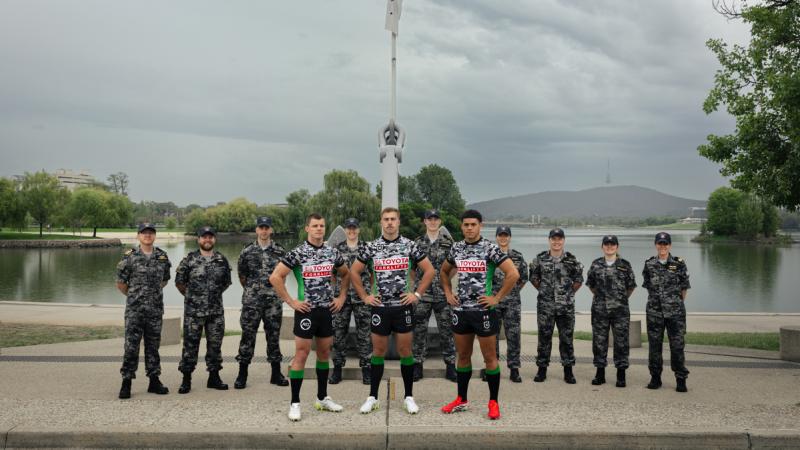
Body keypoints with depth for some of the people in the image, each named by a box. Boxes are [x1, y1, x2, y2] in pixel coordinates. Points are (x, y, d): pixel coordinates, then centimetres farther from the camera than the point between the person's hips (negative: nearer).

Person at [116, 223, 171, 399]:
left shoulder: (162, 256, 6)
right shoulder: (129, 257, -4)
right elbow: (120, 283, 2)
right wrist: (133, 296, 10)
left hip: (156, 309, 3)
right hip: (134, 309, -3)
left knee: (153, 345, 10)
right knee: (131, 346, -2)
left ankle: (154, 381, 17)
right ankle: (126, 382, 6)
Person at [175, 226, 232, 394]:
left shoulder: (222, 260, 6)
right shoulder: (189, 259, -3)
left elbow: (226, 282, 16)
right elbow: (179, 281, 3)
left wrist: (215, 294, 12)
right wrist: (191, 296, 7)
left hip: (216, 310, 3)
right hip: (193, 311, -3)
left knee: (215, 344, 8)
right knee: (190, 344, 1)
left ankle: (214, 377, 19)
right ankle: (186, 379, 10)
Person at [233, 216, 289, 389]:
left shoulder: (280, 251, 4)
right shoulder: (247, 251, 1)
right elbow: (241, 275, 11)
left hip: (274, 301, 1)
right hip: (251, 301, -1)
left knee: (274, 336, 7)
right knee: (248, 336, 1)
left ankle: (276, 373, 16)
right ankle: (242, 374, 9)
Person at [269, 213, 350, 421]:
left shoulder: (332, 252, 6)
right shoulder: (298, 253, -9)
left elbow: (345, 274, 22)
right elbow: (275, 277, -12)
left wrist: (342, 297, 11)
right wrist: (290, 301, -12)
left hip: (327, 310, 5)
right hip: (306, 310, -5)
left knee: (325, 352, 12)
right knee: (301, 354, -3)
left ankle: (322, 398, 25)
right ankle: (295, 403, 4)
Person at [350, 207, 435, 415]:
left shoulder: (409, 246, -1)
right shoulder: (371, 247, 2)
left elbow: (429, 270, 3)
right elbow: (354, 272, 9)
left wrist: (417, 294, -2)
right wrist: (364, 296, 3)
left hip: (403, 306, -1)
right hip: (380, 306, 1)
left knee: (405, 351, 4)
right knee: (378, 351, 7)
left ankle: (409, 397, 14)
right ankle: (372, 397, 16)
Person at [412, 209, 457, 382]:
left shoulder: (448, 242, 3)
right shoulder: (417, 242, 5)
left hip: (443, 293, 0)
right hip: (422, 293, 1)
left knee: (446, 329, 3)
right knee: (419, 329, 3)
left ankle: (450, 366, 11)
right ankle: (418, 365, 12)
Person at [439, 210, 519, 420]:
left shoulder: (490, 248, -9)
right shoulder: (456, 248, 7)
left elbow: (513, 274, -15)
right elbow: (444, 271, 24)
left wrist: (497, 298, -13)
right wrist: (448, 293, 11)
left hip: (483, 310, -5)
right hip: (460, 310, 5)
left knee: (490, 357, 2)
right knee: (463, 356, 13)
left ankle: (493, 403, 12)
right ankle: (461, 400, 24)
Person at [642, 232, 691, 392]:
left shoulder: (679, 264, -1)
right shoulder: (649, 264, 4)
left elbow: (684, 287, 6)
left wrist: (678, 302, 8)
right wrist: (655, 300, 12)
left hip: (675, 312, -2)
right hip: (654, 311, 2)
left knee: (677, 345, -1)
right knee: (654, 345, 6)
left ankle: (681, 379, 8)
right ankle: (655, 377, 17)